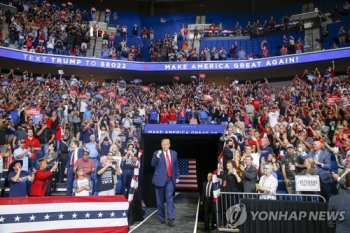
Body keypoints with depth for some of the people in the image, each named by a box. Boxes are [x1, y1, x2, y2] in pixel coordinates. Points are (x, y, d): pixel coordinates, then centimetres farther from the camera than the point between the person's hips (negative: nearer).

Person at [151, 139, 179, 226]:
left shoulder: (174, 153, 8)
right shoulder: (157, 153, 0)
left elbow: (176, 166, 14)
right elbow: (153, 164, -12)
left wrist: (177, 177, 9)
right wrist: (157, 156, -26)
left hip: (170, 179, 1)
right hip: (160, 179, -1)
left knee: (169, 198, -8)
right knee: (160, 200, 7)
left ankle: (171, 219, -8)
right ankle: (161, 218, 21)